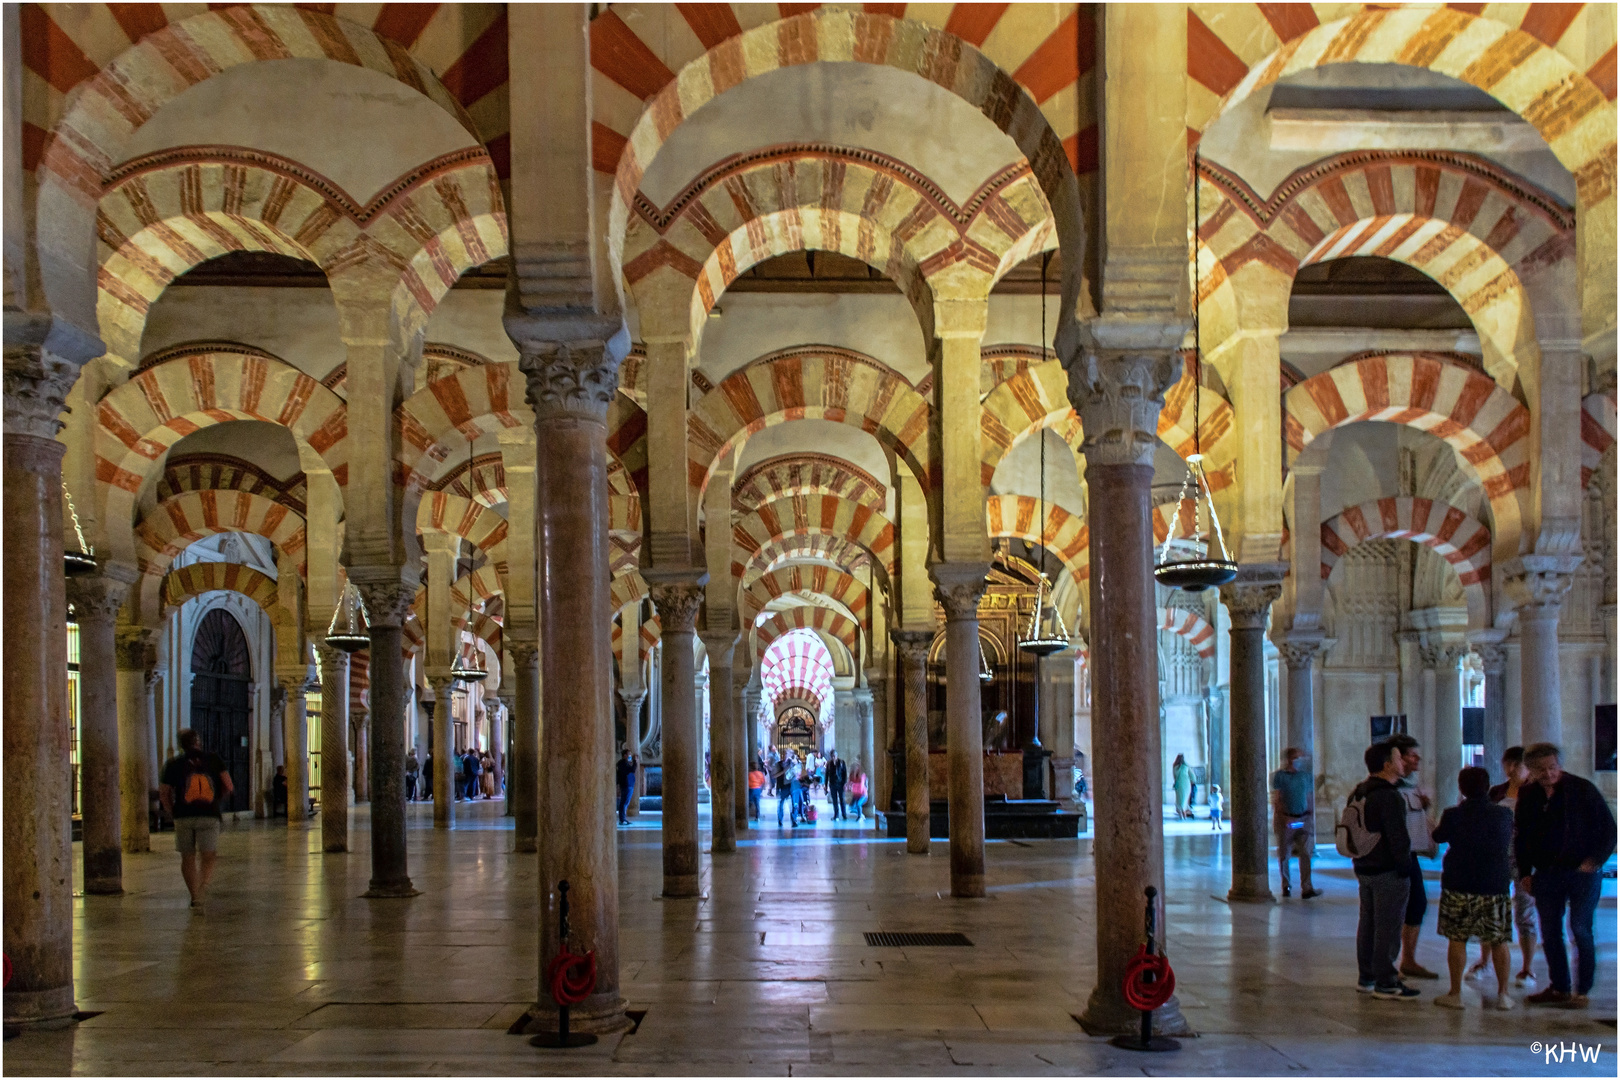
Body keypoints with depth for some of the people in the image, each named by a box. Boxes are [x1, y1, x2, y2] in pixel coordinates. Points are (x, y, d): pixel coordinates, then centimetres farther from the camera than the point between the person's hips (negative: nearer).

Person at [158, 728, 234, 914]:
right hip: (209, 815, 0)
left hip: (183, 816, 0)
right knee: (208, 857, 5)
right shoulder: (213, 759, 7)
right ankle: (203, 884, -24)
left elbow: (164, 794, 7)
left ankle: (195, 898, 10)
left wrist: (173, 813, 20)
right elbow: (229, 787, 4)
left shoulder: (173, 763, 8)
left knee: (188, 858, 13)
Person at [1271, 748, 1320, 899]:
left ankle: (1306, 889, -12)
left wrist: (1311, 818, 11)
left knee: (1306, 854, -8)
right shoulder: (1279, 776, -2)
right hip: (1285, 820, -3)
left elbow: (1310, 799, 17)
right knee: (1284, 854, 5)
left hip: (1304, 819, 3)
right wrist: (1285, 818, -16)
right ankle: (1286, 886, 20)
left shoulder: (1306, 775, 11)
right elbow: (1276, 800, -6)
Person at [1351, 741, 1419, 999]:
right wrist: (1405, 865, -12)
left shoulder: (1358, 793, 11)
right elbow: (1398, 837, -20)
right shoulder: (1390, 797, -19)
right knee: (1388, 927, -3)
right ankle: (1385, 983, 1)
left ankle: (1366, 977, 22)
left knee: (1367, 922, 15)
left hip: (1363, 868, 9)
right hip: (1388, 871, -9)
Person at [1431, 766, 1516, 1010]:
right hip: (1495, 887, 2)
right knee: (1499, 941, 11)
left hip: (1459, 887, -2)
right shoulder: (1504, 814, -3)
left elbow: (1438, 837, 8)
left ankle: (1455, 994, 7)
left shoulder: (1453, 815, -9)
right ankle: (1503, 994, 13)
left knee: (1457, 940, 5)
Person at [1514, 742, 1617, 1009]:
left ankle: (1581, 992, 1)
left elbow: (1608, 828, -2)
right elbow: (1521, 837, 15)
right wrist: (1525, 872, 8)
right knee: (1550, 933, 6)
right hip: (1546, 874, 4)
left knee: (1580, 930, -6)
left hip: (1582, 871, -4)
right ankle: (1559, 987, 18)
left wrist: (1594, 860, -11)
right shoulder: (1528, 795, 6)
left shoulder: (1582, 789, -6)